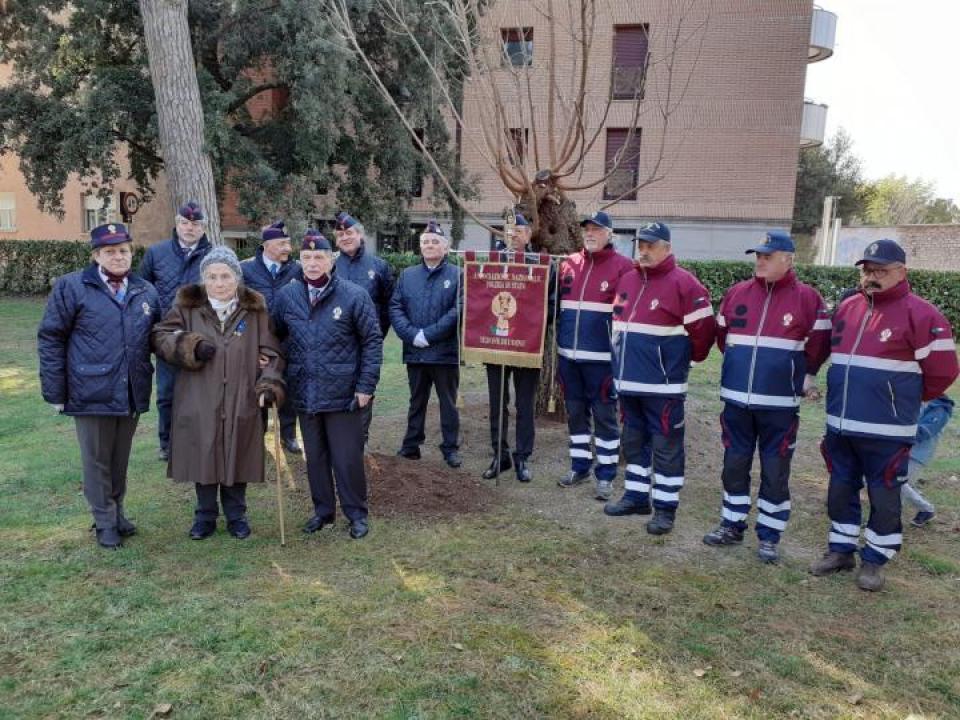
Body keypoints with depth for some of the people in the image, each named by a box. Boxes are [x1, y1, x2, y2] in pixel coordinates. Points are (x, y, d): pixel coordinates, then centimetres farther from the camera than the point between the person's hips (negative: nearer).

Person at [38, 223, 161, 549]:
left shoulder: (147, 292, 7)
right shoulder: (71, 287, -5)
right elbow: (50, 339, -5)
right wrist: (55, 391, -7)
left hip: (132, 394, 4)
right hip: (92, 392, -3)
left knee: (121, 460, 17)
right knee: (97, 460, 10)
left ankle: (117, 511, 35)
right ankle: (105, 521, 24)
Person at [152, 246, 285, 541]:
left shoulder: (255, 309, 1)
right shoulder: (187, 306, 1)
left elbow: (271, 353, 1)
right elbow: (160, 336, 4)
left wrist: (269, 385, -13)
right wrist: (191, 346, -13)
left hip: (242, 403, 0)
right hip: (198, 403, 0)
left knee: (236, 460, 10)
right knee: (203, 458, 10)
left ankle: (236, 515, 30)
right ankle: (205, 516, 30)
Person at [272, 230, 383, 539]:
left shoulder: (354, 295, -9)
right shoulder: (287, 295, 2)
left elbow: (372, 341, -7)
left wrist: (366, 386, -10)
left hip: (343, 394, -4)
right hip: (305, 394, 4)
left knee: (347, 458, 5)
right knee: (315, 456, 15)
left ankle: (356, 514, 22)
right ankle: (323, 510, 32)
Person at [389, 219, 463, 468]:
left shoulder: (457, 275, -2)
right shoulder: (407, 275, 10)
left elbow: (459, 310, -13)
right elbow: (395, 308, 2)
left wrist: (429, 334, -18)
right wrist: (413, 335, -13)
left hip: (445, 351, -3)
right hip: (414, 352, 3)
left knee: (448, 402, 8)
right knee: (416, 401, 16)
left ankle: (451, 448, 18)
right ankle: (411, 445, 27)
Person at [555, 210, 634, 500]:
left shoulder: (623, 266, -6)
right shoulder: (568, 264, 9)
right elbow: (555, 303, 16)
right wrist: (560, 342, 10)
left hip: (602, 357, -5)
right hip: (568, 355, 5)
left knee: (604, 415, 4)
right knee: (575, 413, 14)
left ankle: (606, 475, 14)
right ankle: (580, 466, 28)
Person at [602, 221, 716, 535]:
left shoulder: (683, 283, -12)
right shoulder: (627, 280, 10)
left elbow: (703, 328, -10)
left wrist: (688, 358, 2)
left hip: (663, 384, -7)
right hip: (628, 380, 7)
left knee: (666, 447, 3)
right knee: (634, 442, 17)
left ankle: (665, 507, 12)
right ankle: (636, 496, 30)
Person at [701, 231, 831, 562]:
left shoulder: (807, 298, -6)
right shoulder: (736, 293, 4)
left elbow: (818, 345, 2)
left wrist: (800, 376, 9)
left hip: (779, 404, -3)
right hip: (736, 399, 4)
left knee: (775, 472, 6)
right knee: (734, 465, 13)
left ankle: (769, 537, 18)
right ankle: (732, 526, 28)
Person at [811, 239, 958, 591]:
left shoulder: (920, 315, -10)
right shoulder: (846, 309, 9)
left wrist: (903, 399, 5)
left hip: (886, 431, -6)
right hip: (840, 425, 6)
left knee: (883, 496, 7)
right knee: (841, 490, 15)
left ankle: (874, 560, 21)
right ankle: (841, 550, 30)